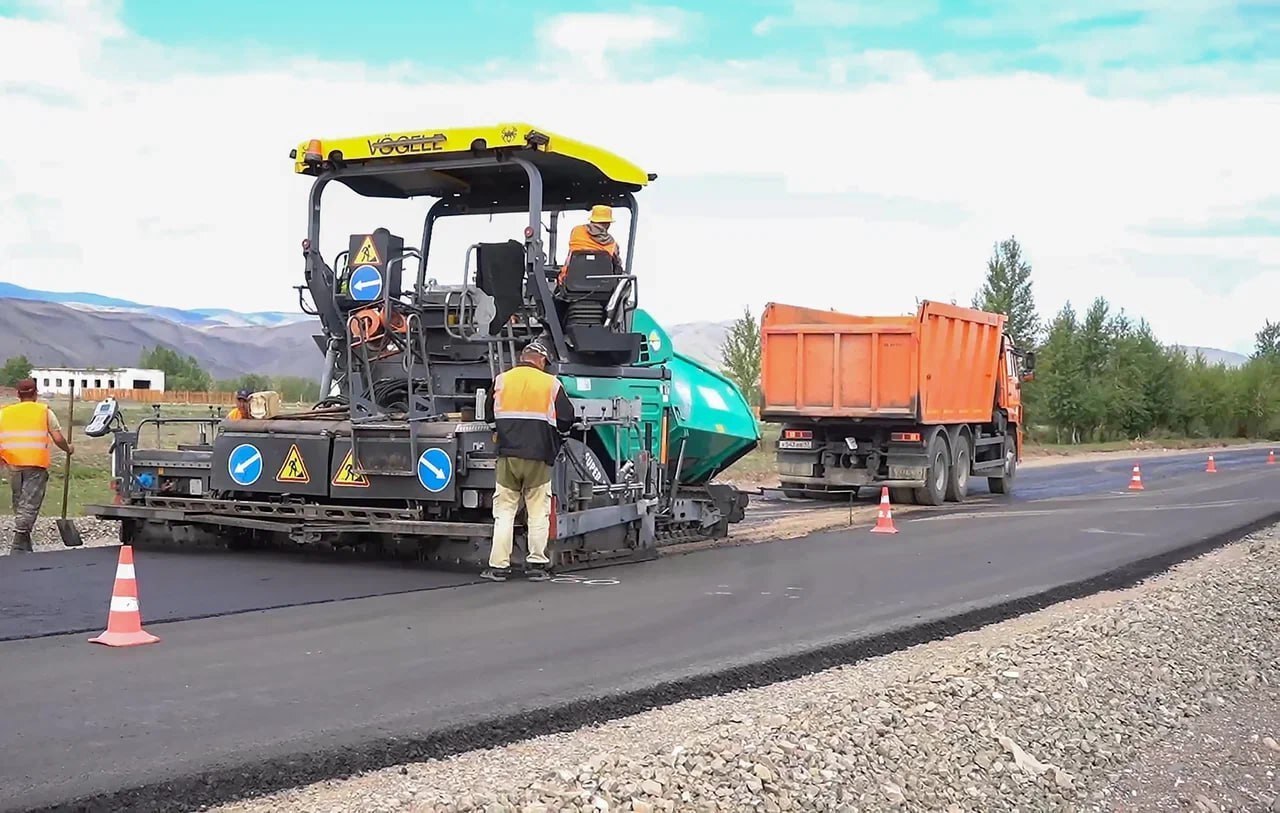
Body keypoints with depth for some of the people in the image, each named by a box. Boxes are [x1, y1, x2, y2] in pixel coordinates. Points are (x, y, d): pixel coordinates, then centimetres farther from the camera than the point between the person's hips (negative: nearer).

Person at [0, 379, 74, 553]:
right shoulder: (44, 411, 3)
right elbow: (58, 439, 0)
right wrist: (68, 449, 19)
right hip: (36, 466, -3)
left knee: (19, 505, 16)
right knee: (29, 506, -4)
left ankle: (25, 546, 22)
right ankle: (19, 547, -14)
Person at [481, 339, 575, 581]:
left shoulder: (501, 380, 6)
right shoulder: (551, 384, 1)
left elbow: (489, 414, 15)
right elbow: (566, 420, 3)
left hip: (508, 455, 1)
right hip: (539, 457, -1)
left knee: (504, 510, 6)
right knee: (538, 512, 7)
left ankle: (498, 566, 3)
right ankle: (536, 563, 7)